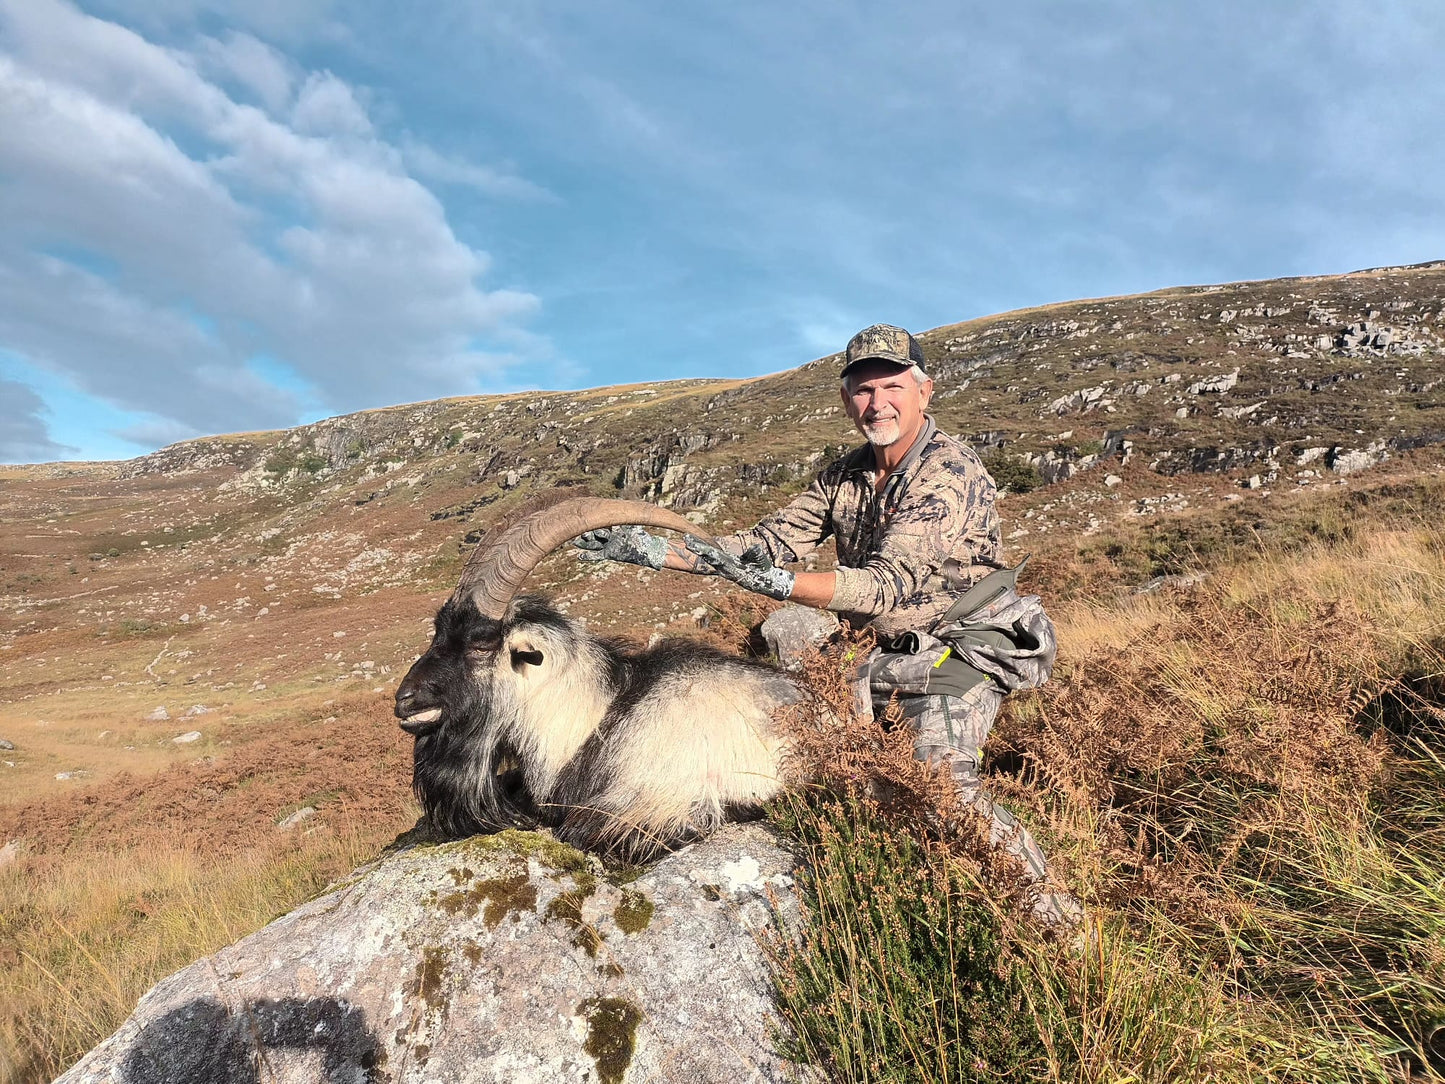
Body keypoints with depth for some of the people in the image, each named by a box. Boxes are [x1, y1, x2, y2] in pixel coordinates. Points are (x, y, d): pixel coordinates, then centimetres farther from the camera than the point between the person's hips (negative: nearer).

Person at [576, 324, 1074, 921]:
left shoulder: (951, 471, -21)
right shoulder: (843, 476, 1)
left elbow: (891, 582, -31)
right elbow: (770, 542, -2)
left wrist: (783, 584, -45)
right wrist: (655, 549, -11)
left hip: (963, 641, -7)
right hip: (887, 646, 7)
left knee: (942, 781, -22)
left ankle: (1046, 906, -1)